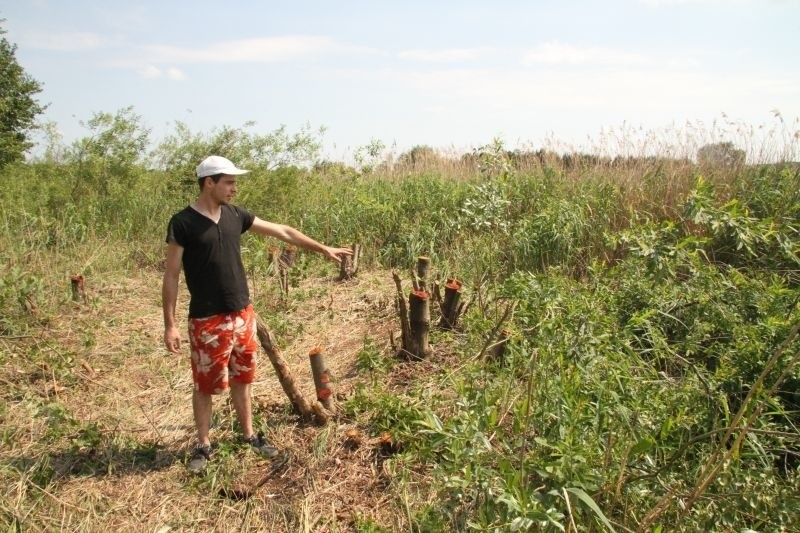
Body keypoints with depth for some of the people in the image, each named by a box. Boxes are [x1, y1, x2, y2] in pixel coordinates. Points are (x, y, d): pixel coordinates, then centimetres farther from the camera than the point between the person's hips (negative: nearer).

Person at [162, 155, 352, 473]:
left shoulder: (235, 215, 5)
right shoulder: (183, 223, -11)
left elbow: (283, 232, 11)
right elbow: (171, 276, -9)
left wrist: (323, 249, 13)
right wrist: (169, 325, -11)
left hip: (243, 315, 5)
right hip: (207, 321, -5)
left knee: (242, 378, 17)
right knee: (205, 385, 8)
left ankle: (249, 435, 32)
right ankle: (203, 446, 25)